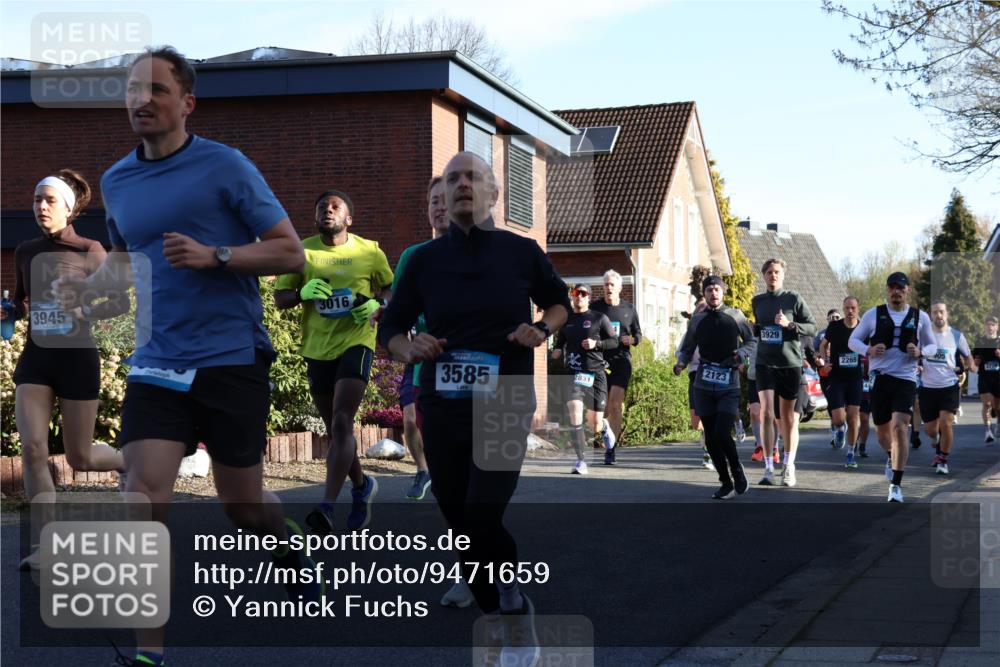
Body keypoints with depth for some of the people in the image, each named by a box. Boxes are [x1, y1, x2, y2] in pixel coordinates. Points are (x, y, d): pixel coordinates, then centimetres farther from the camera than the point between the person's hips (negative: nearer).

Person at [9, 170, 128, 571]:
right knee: (32, 449, -11)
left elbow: (121, 303, -4)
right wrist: (10, 312, -1)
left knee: (79, 457, 6)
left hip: (76, 357, -3)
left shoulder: (89, 251, -7)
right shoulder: (26, 252, 6)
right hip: (35, 358, 4)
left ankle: (128, 463, 40)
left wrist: (86, 311, -20)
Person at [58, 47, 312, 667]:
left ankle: (290, 546, 45)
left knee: (243, 505, 10)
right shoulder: (116, 181, 10)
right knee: (144, 500, -12)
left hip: (231, 360, -3)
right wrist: (87, 285, 6)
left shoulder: (225, 166, -6)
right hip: (157, 364, 3)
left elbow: (290, 251, -6)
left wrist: (214, 255, -19)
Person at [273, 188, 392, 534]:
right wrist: (303, 292, -17)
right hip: (317, 349, 4)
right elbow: (280, 297, 4)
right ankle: (362, 485, 38)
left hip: (355, 343, -3)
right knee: (335, 429, 13)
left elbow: (390, 288, 13)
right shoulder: (302, 251, 4)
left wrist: (377, 304, -9)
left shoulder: (369, 251, 2)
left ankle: (327, 506, -27)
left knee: (342, 423, -19)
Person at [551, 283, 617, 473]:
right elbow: (559, 342, 23)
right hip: (573, 373, 1)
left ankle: (605, 429, 46)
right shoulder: (566, 320, 11)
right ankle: (580, 461, -16)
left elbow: (614, 341, 5)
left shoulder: (599, 318, 3)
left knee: (596, 425, 4)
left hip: (596, 373, -1)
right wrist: (556, 351, 1)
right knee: (574, 410, -24)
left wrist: (596, 344, -12)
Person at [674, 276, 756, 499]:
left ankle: (737, 469, 12)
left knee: (722, 434, -17)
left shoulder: (735, 316, 1)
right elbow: (687, 348, 11)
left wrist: (740, 354, -11)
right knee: (711, 439, 3)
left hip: (729, 387, -3)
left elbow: (752, 341, 9)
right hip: (704, 386, 3)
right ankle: (727, 484, 18)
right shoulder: (697, 320, 5)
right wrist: (681, 363, -11)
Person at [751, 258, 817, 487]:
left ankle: (789, 467, 18)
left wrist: (790, 324, -17)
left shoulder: (794, 299, -1)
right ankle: (769, 468, -9)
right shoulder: (757, 301, 10)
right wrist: (756, 331, 5)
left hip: (790, 364, -2)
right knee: (767, 413, -12)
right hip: (765, 364, 2)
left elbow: (812, 328, -3)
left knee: (789, 418, 6)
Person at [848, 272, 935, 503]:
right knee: (882, 430, 11)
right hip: (879, 378, 2)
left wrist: (919, 352, -8)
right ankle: (891, 457, 48)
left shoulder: (920, 317, 6)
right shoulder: (873, 314, 5)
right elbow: (853, 340, 9)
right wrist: (869, 350, -12)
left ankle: (896, 485, -15)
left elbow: (932, 347, 15)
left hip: (906, 380, -1)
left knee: (899, 427, -17)